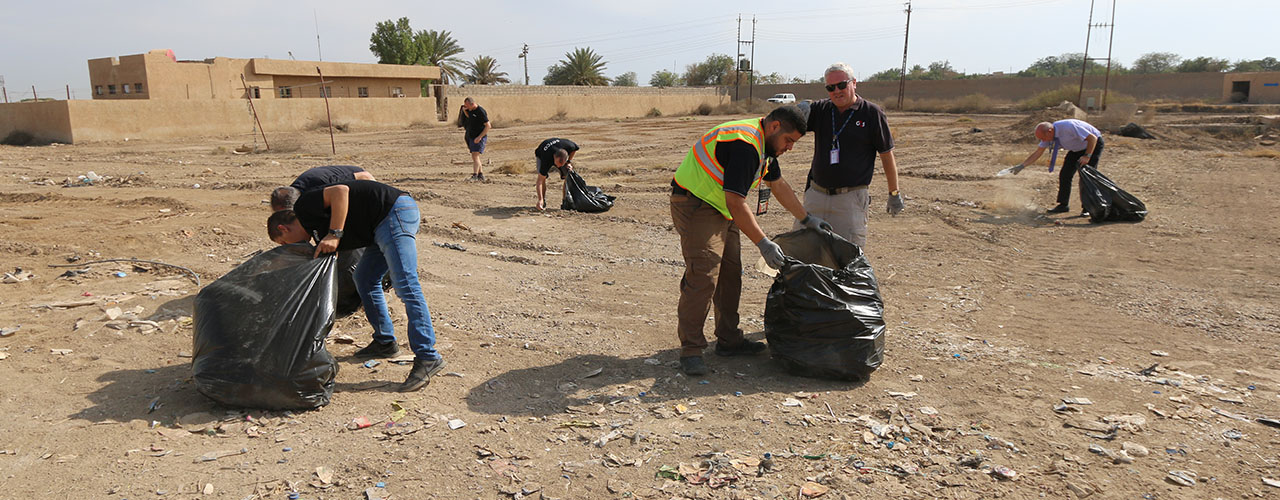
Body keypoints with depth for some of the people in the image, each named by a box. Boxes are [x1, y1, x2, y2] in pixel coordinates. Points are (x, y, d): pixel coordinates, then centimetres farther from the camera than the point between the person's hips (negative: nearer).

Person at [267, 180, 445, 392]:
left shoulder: (304, 206, 1)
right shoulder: (319, 230, 25)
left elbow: (341, 191, -17)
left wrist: (334, 234, -17)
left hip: (396, 211, -10)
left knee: (405, 285, -15)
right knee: (365, 279, 19)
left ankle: (427, 357, -17)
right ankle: (385, 343, 28)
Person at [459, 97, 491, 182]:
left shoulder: (481, 112, -17)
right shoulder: (470, 110, 8)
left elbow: (488, 126, -19)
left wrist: (479, 137, -23)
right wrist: (464, 110, 3)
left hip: (479, 137, -9)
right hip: (471, 137, 9)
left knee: (475, 155, -18)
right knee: (475, 156, 12)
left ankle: (474, 176, -25)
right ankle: (481, 175, 20)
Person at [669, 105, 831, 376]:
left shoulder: (764, 143, 8)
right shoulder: (744, 145, -26)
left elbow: (779, 184, 23)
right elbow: (736, 203, -29)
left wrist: (806, 219, 26)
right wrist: (763, 244, -27)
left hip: (722, 208, 11)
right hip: (696, 204, -11)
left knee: (730, 274, 11)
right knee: (702, 277, -15)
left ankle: (728, 340, 20)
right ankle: (690, 349, -7)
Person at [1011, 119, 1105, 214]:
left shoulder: (1068, 127, -38)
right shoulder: (1048, 134, -16)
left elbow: (1093, 138, -30)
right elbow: (1037, 153, -6)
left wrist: (1087, 156, -31)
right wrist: (1021, 166, -11)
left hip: (1093, 143, -7)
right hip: (1076, 148, 7)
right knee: (1065, 175, 0)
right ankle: (1063, 205, 8)